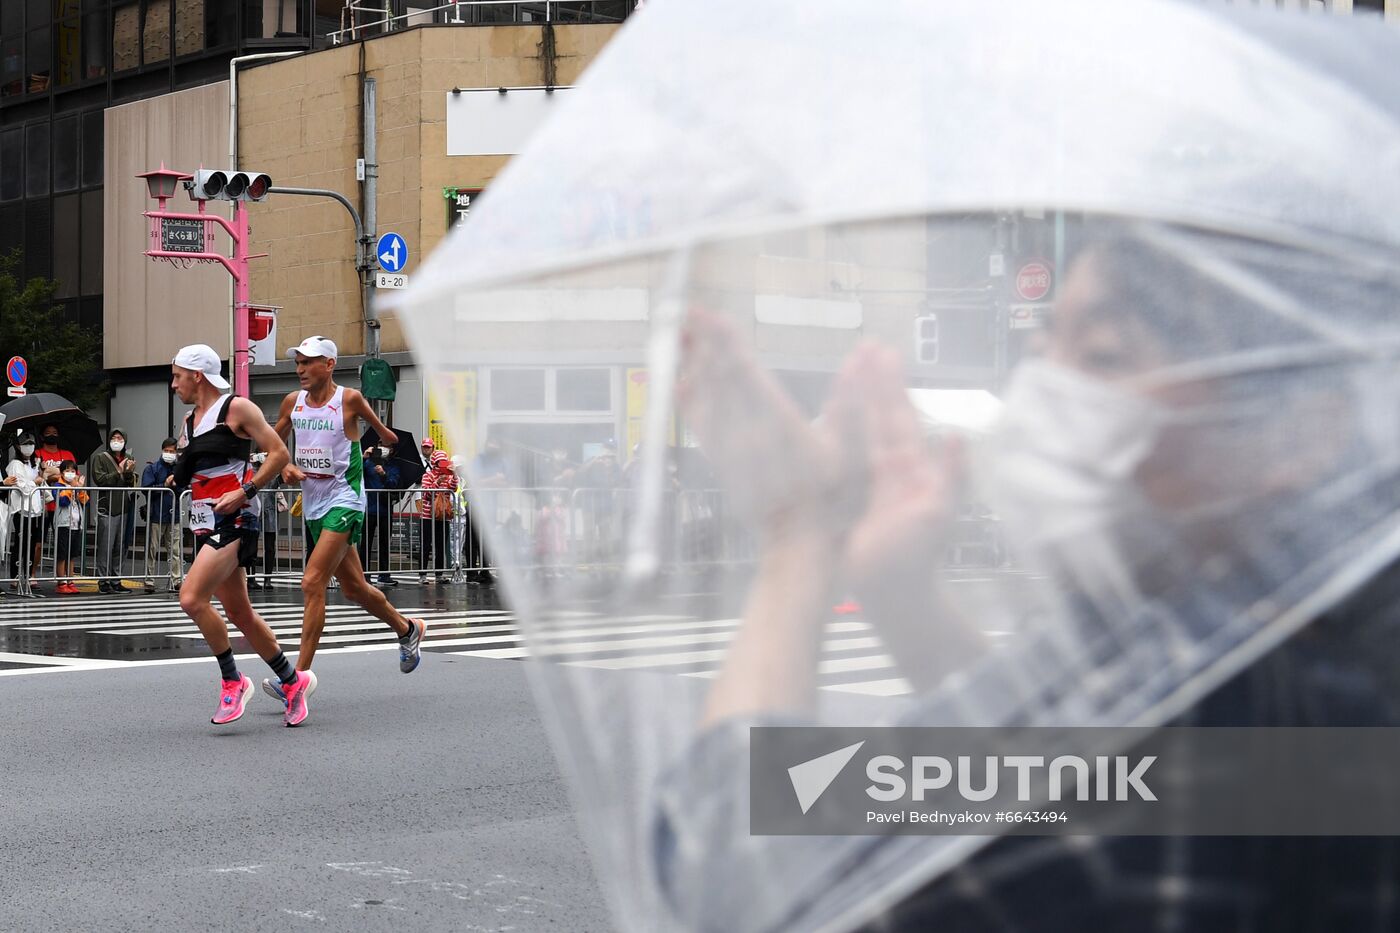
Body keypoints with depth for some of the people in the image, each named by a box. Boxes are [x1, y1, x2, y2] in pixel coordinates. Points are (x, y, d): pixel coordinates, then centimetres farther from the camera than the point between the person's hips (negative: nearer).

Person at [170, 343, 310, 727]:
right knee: (238, 612, 10)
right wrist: (181, 470, 2)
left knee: (192, 598, -21)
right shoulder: (189, 421, 18)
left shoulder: (237, 408, -6)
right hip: (206, 522, 9)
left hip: (234, 519, -9)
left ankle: (232, 681, -8)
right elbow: (183, 479, 25)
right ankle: (293, 681, 24)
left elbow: (279, 454, -10)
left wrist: (245, 491, -17)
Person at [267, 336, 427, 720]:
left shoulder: (349, 399, -9)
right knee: (354, 588, 16)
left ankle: (299, 678, -17)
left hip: (344, 501, -6)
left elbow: (378, 427, 10)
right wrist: (285, 467, 1)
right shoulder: (292, 402, 5)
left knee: (312, 584, -17)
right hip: (314, 504, 6)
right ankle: (408, 629, 41)